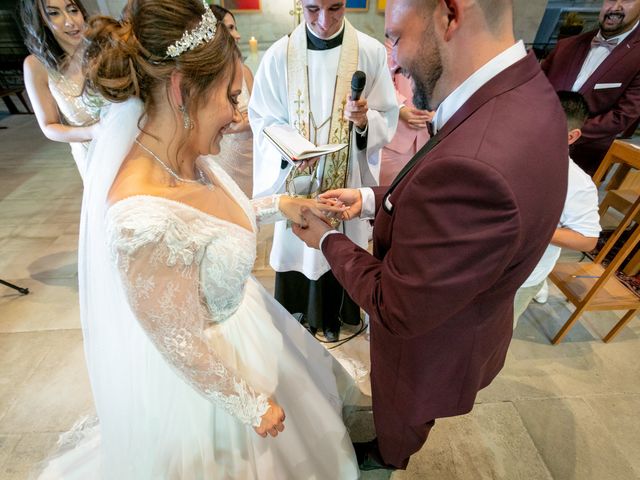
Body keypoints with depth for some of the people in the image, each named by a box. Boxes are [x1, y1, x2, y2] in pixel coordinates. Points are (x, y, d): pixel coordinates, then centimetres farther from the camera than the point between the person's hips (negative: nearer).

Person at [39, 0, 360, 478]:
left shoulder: (186, 156, -13)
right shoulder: (147, 219, -38)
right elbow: (184, 348, -27)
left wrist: (279, 204, -2)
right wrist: (253, 406, -12)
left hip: (239, 317, 7)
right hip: (206, 379, -6)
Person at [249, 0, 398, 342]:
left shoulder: (371, 52, -6)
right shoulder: (279, 55, -6)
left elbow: (387, 118, -1)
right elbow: (264, 119, -2)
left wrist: (365, 120, -24)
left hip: (348, 176, 1)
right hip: (297, 178, 0)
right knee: (300, 245, 12)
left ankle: (332, 314, 39)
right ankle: (306, 311, 40)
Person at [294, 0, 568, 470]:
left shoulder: (477, 164, -44)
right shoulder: (524, 92, -11)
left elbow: (396, 308, -32)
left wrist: (328, 240, -18)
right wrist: (370, 199, -7)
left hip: (431, 347, -7)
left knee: (398, 416, 30)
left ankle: (387, 457, 67)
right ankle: (393, 448, 73)